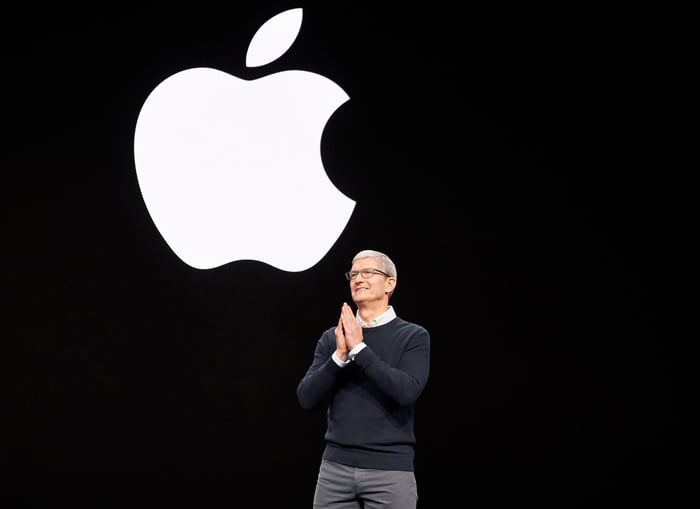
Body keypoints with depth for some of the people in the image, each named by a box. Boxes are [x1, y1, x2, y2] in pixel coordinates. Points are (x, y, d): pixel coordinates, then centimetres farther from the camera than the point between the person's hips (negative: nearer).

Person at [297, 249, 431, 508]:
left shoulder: (414, 336, 0)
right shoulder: (332, 337, 10)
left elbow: (407, 391, -16)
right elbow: (306, 398, 1)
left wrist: (359, 349, -16)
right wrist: (340, 356, -12)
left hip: (390, 470, -3)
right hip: (335, 467, 3)